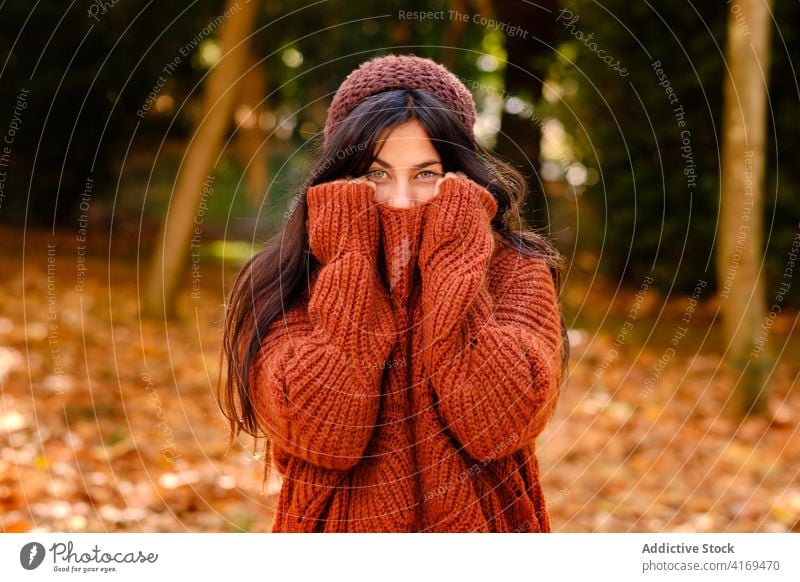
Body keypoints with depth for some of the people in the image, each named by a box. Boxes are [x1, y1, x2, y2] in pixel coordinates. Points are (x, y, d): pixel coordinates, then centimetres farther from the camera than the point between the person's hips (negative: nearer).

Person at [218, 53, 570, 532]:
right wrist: (353, 267, -17)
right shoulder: (290, 284, -6)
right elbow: (321, 433, -20)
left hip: (480, 523, 1)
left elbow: (501, 423, -20)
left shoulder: (514, 272, -6)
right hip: (338, 527, 0)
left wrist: (450, 265, -17)